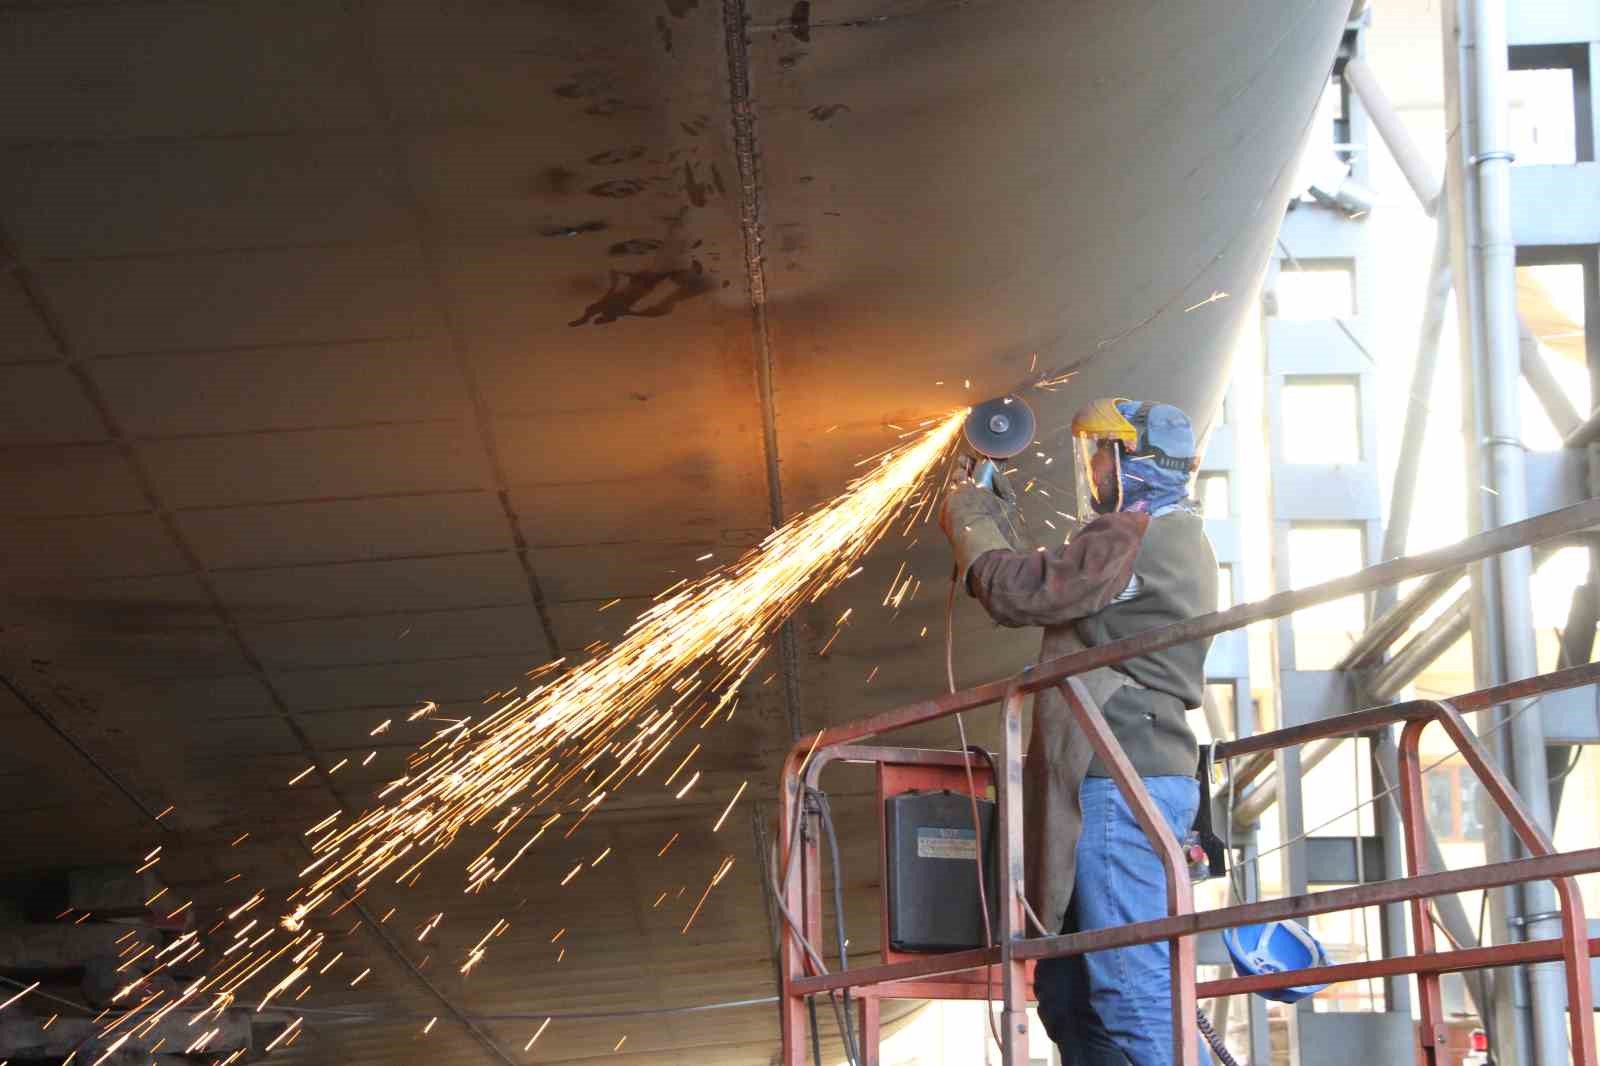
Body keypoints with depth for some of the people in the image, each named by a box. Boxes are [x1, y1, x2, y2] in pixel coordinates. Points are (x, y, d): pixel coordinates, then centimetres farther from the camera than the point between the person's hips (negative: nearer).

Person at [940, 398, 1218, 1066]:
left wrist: (970, 523, 4)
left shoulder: (1136, 534, -10)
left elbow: (1021, 594, -13)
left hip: (1119, 783, -11)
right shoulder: (1169, 537, 24)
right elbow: (1050, 590, 29)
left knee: (1132, 993, -14)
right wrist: (999, 519, 30)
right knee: (1067, 992, 12)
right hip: (1132, 778, 11)